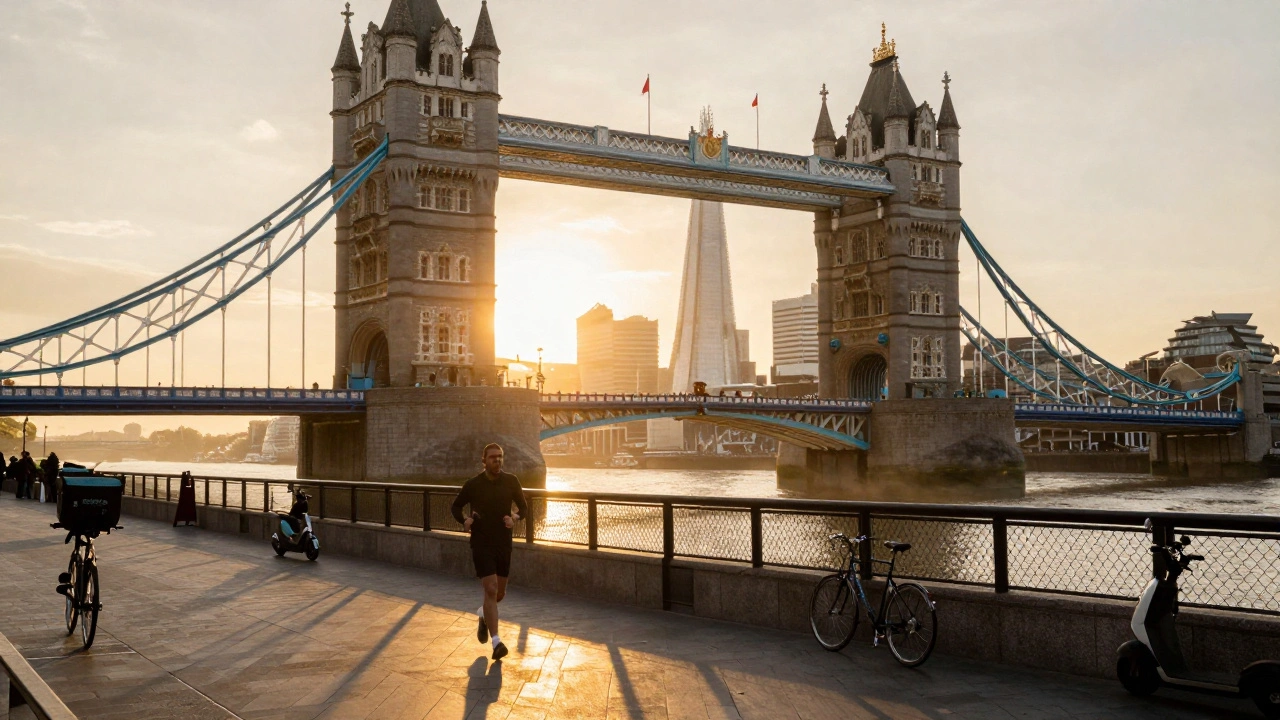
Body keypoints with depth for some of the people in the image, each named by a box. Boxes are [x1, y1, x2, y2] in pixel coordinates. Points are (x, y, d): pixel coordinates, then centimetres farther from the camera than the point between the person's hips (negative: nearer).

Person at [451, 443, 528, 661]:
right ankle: (496, 641, -12)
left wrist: (515, 517, -15)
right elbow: (456, 506, 9)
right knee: (491, 590, -14)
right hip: (481, 544, -3)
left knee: (500, 593, 13)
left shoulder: (511, 481, -1)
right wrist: (464, 521, -10)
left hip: (504, 544, 3)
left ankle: (484, 613, 47)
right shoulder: (473, 484, -5)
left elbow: (524, 507, 6)